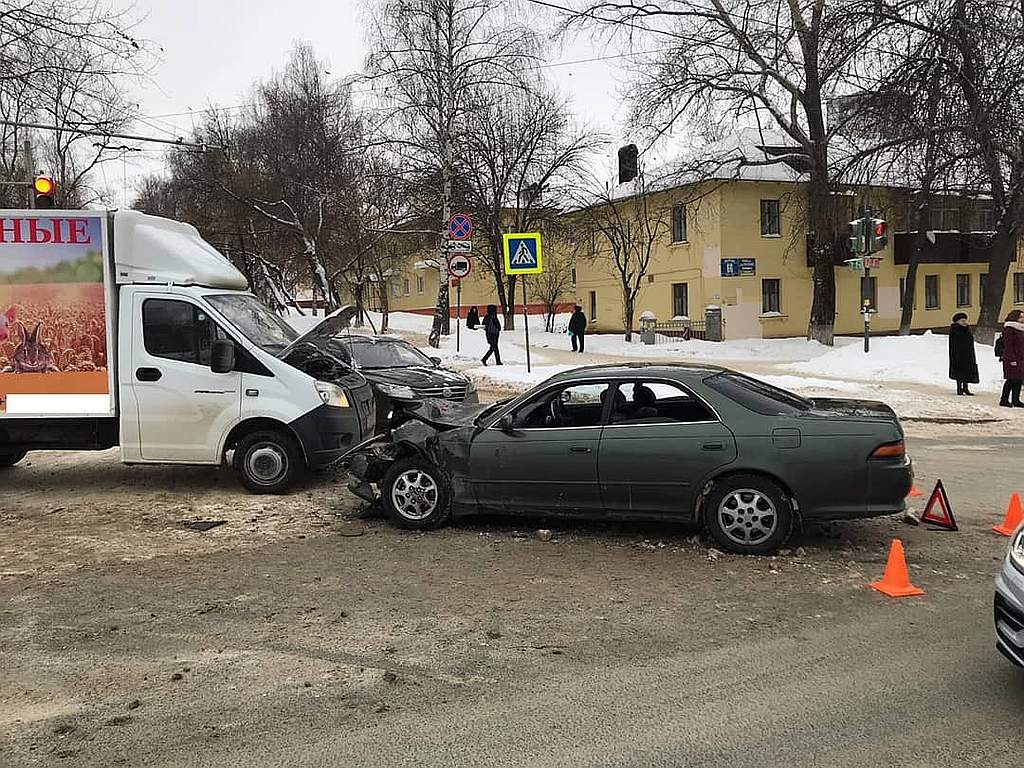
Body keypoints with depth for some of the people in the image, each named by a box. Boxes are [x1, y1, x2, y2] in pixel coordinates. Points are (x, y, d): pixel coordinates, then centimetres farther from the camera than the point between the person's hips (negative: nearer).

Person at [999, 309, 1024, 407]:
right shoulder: (1009, 329, -9)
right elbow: (1008, 345, -14)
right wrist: (1012, 359, -19)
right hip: (1012, 359, -8)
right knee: (1012, 380, -8)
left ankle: (1016, 400, 14)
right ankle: (1004, 400, -2)